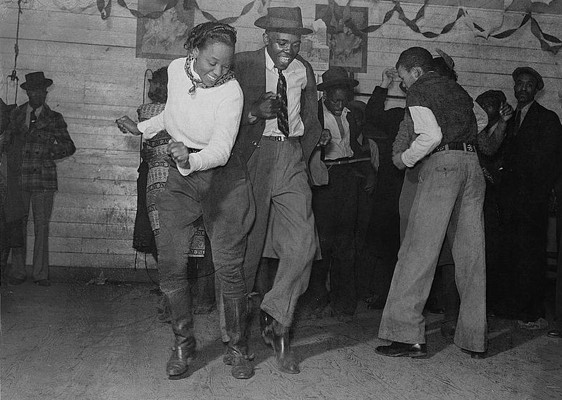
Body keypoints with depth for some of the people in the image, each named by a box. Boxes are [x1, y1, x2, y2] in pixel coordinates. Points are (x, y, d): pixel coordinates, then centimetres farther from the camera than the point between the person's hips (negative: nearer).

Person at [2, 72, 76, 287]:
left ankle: (40, 274, 2)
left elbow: (69, 147, 7)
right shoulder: (16, 114, 14)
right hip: (18, 177, 2)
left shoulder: (54, 118, 9)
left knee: (42, 227, -3)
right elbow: (7, 142, 15)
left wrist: (50, 153, -8)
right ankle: (17, 272, 10)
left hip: (44, 179, -1)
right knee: (18, 225, 2)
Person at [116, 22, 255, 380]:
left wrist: (190, 159, -42)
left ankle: (238, 348, 10)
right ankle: (183, 344, 16)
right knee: (170, 263, -1)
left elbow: (220, 150, -25)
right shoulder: (177, 69, -1)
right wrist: (143, 128, 20)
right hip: (180, 176, 5)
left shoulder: (231, 91, -18)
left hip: (222, 175, -5)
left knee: (228, 265, -6)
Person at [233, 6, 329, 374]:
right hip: (254, 154, -3)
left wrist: (306, 155, 10)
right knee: (247, 243, 3)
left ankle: (276, 320, 6)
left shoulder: (304, 70, 13)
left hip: (293, 156, 3)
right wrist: (255, 112, -18)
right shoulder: (243, 65, -1)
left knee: (303, 244, -10)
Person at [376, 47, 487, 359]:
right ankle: (474, 339, 12)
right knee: (471, 254, 7)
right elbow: (481, 129, 19)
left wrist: (405, 159, 0)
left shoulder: (419, 90, 2)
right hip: (472, 164, 7)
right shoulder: (457, 90, 25)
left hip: (441, 164, -7)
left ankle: (408, 335, -8)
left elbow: (431, 135, -13)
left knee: (418, 250, -6)